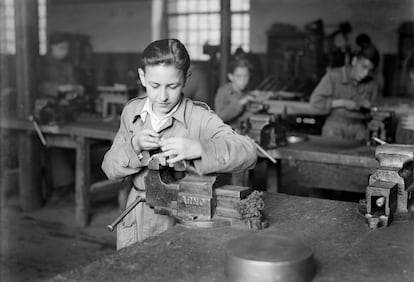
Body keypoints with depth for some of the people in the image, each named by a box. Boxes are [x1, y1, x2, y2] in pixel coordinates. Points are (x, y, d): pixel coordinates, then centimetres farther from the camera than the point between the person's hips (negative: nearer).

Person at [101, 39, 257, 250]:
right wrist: (134, 146, -20)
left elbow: (248, 152, -25)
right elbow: (110, 169, 1)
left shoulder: (200, 118, -13)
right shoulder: (132, 111, 2)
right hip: (135, 224, 4)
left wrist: (198, 149, -41)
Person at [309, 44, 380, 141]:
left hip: (359, 130, 2)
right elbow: (315, 101, -8)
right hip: (334, 129, -2)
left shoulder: (372, 85, 7)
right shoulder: (334, 75, -2)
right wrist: (342, 103, -12)